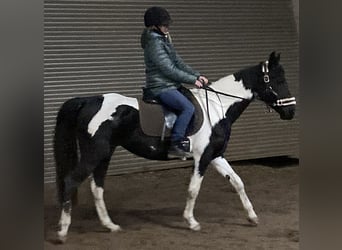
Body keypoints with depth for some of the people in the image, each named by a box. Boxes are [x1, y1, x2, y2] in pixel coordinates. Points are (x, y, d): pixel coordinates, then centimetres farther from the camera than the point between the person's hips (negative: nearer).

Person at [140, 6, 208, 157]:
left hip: (170, 86, 11)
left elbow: (178, 62, 15)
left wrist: (197, 76, 4)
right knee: (188, 107, -24)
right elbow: (170, 70, -20)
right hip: (161, 87, -11)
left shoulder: (164, 39, 14)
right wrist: (192, 80, -14)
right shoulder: (154, 44, -17)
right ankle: (175, 143, -23)